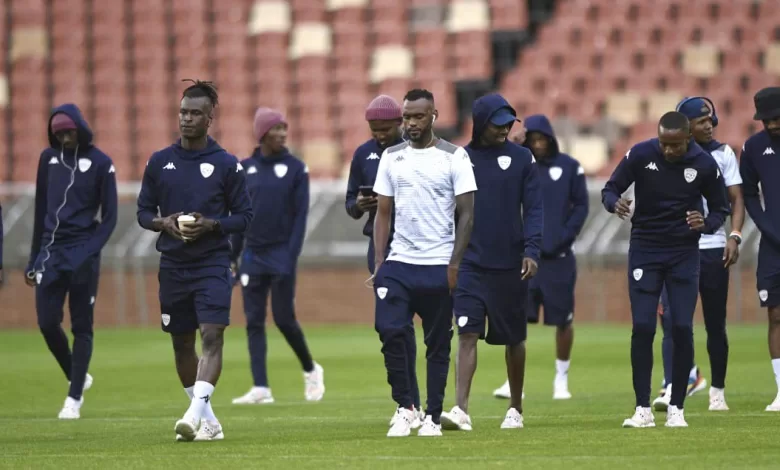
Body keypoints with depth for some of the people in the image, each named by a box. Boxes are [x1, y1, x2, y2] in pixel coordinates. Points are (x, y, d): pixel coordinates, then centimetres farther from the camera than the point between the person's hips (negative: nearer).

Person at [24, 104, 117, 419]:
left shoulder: (100, 163, -2)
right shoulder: (49, 158, 10)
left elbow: (109, 217, -1)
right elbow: (41, 212, 15)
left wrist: (90, 251, -14)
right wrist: (34, 259, 14)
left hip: (82, 255, -4)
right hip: (51, 252, 4)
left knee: (81, 327, -2)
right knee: (47, 322, -3)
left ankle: (75, 398, 2)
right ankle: (77, 377, 20)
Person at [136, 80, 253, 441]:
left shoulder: (227, 164, -1)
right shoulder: (159, 162, 7)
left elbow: (244, 216, 1)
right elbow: (144, 211, 11)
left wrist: (210, 225, -15)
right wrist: (164, 223, -10)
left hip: (212, 264, -3)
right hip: (173, 264, 3)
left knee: (212, 336, -18)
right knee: (182, 343, 8)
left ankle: (195, 413, -26)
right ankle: (208, 421, 21)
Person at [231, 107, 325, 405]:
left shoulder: (296, 169, -1)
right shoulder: (245, 168, 7)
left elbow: (301, 215, -5)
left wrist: (292, 256, -13)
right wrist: (232, 257, 9)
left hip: (281, 255, -3)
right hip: (253, 255, 3)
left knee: (284, 319, -3)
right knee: (254, 322, -1)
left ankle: (311, 370, 20)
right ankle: (260, 388, -1)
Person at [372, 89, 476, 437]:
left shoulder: (454, 157, -1)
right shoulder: (391, 157, 9)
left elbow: (466, 214, -3)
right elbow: (383, 212, 11)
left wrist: (455, 264, -11)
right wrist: (378, 261, 1)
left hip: (438, 265, -2)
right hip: (398, 263, 2)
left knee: (438, 344, 4)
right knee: (389, 330, -13)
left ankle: (433, 417, 11)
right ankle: (404, 407, 2)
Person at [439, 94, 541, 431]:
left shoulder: (521, 159, 1)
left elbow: (533, 209, -1)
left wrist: (531, 250, -13)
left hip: (509, 264, 0)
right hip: (469, 263, 0)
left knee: (513, 339, 9)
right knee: (467, 334, -12)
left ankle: (516, 409, 23)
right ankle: (461, 409, -18)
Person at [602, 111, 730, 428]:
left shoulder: (704, 165, -10)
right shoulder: (641, 155, -11)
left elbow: (720, 209, 3)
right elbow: (610, 189, 0)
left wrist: (706, 224, -20)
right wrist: (615, 204, -24)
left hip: (684, 252, 0)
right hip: (645, 250, 0)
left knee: (682, 328, -6)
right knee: (642, 327, -9)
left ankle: (676, 408, 5)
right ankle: (643, 410, -3)